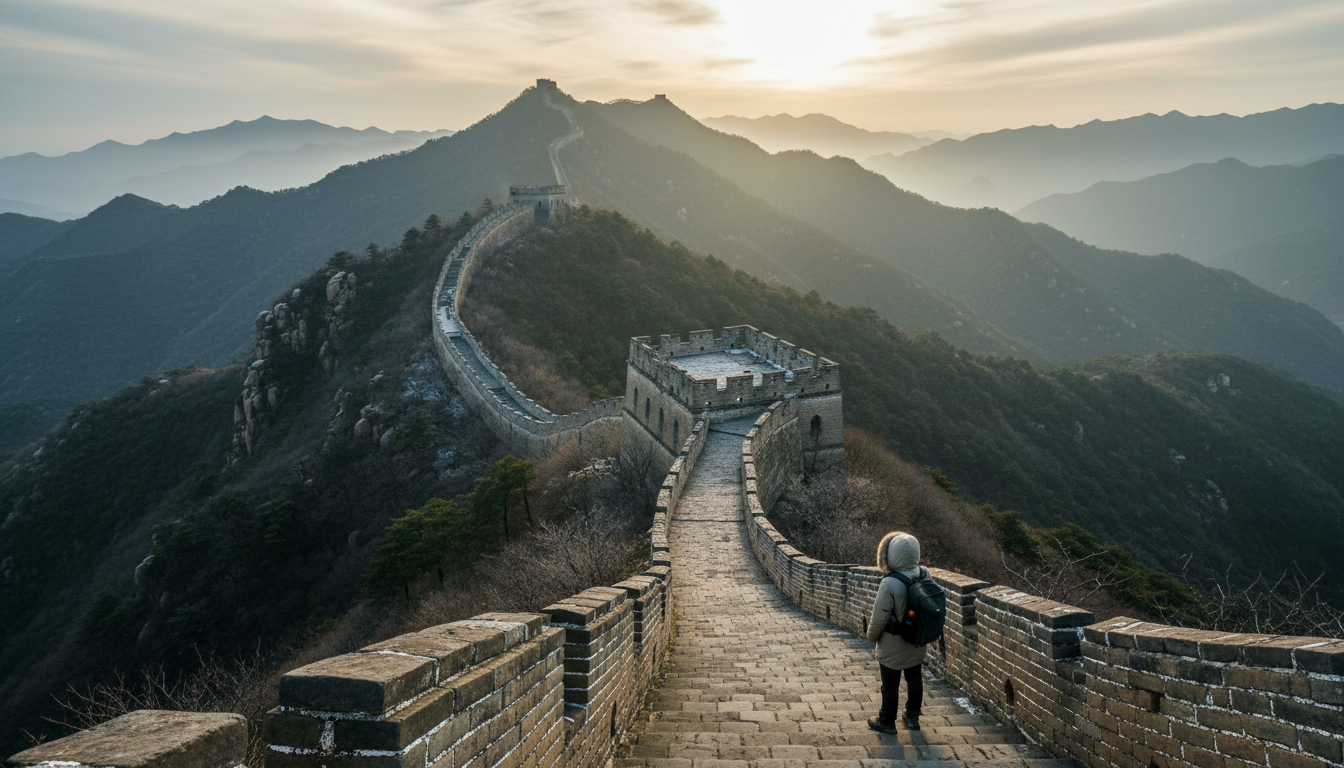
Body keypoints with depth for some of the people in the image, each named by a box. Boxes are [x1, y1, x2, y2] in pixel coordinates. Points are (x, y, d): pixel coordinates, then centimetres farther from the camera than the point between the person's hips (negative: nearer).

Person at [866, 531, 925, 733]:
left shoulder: (890, 584, -29)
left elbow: (879, 617, -21)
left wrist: (872, 636, -4)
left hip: (892, 647, -6)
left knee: (890, 683, 10)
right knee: (914, 678, 21)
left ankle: (887, 721, 25)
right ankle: (913, 716, 36)